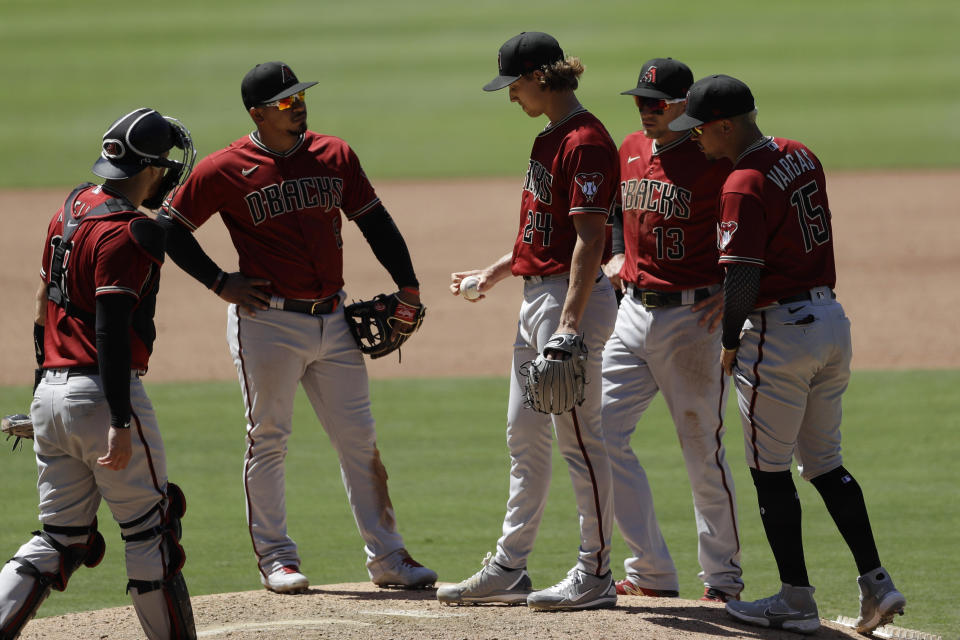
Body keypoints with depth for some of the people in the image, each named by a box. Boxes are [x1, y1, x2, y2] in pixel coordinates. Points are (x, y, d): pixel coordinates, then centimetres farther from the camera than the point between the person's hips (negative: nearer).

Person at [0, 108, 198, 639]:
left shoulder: (70, 211, 13)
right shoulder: (126, 233, -15)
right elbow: (111, 330, -21)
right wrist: (120, 423, -23)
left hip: (49, 395, 8)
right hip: (101, 394, -8)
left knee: (61, 539, 10)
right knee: (150, 532, 2)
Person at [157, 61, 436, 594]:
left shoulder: (334, 156, 7)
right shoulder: (225, 170, -7)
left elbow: (373, 221, 12)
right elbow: (171, 228, -1)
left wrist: (407, 285, 3)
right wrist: (220, 283, -7)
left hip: (333, 322, 4)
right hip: (268, 323, -4)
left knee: (359, 439, 5)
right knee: (268, 441, 3)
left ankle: (386, 557, 10)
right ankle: (275, 557, 11)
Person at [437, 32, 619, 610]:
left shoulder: (586, 142, -16)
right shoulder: (551, 138, 15)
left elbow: (589, 239, -21)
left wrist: (570, 323, -25)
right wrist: (498, 273, 25)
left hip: (572, 297, -11)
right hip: (537, 295, 11)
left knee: (580, 438, -5)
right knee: (525, 436, 14)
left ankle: (596, 574, 0)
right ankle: (509, 570, 21)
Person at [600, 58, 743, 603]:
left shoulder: (715, 160, -12)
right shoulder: (631, 150, 9)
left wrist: (731, 289, -15)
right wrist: (617, 256, 12)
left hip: (693, 318, -7)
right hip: (634, 309, 7)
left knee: (705, 453, 0)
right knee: (604, 435, 1)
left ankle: (724, 579, 13)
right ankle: (653, 573, 8)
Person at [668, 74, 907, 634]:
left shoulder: (744, 185, -18)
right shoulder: (804, 157, 9)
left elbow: (742, 276, -21)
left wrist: (730, 343, -8)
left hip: (780, 331, -9)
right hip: (832, 321, 9)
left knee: (771, 472, 3)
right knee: (824, 463, 17)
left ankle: (797, 600, 6)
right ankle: (876, 582, 10)